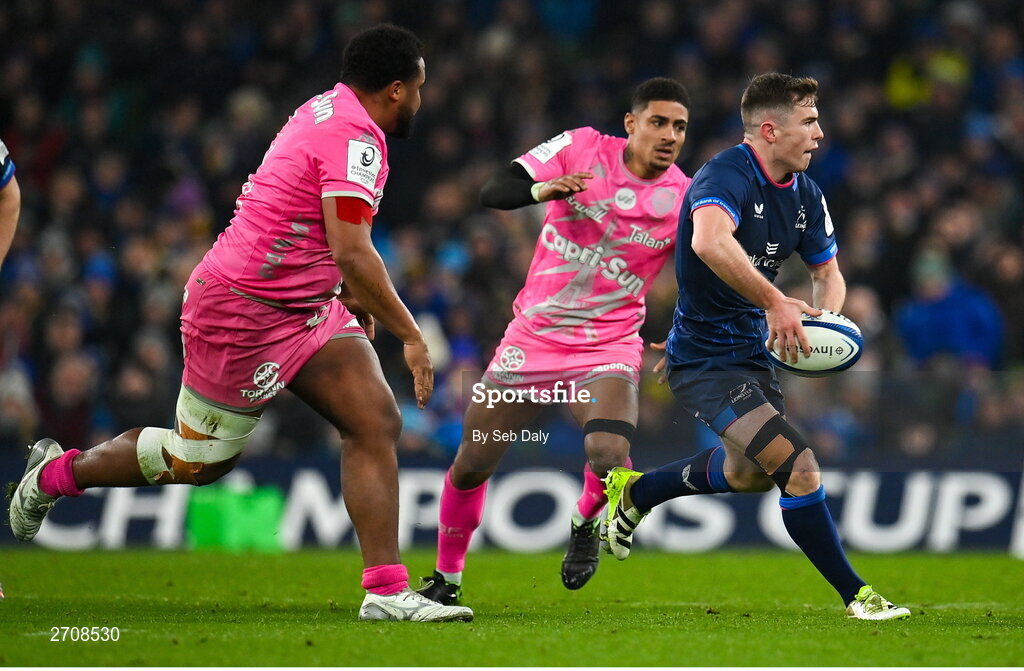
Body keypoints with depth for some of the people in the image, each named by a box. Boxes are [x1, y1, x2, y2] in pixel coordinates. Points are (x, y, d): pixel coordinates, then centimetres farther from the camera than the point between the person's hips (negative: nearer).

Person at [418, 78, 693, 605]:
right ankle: (447, 576, 30)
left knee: (608, 453, -28)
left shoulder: (686, 201, -7)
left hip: (608, 350, -1)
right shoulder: (581, 149, -7)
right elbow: (492, 192, -11)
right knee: (471, 464, 7)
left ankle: (585, 524, 7)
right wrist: (542, 190, -31)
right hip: (533, 338, 1)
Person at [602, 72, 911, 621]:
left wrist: (825, 316, -7)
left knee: (750, 474, 30)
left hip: (752, 351, 10)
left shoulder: (804, 192, 3)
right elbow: (710, 242, -46)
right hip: (704, 360, -10)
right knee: (799, 468, -20)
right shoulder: (727, 175, -24)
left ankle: (635, 492, 51)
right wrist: (774, 302, -46)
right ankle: (855, 595, -9)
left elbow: (827, 271, 15)